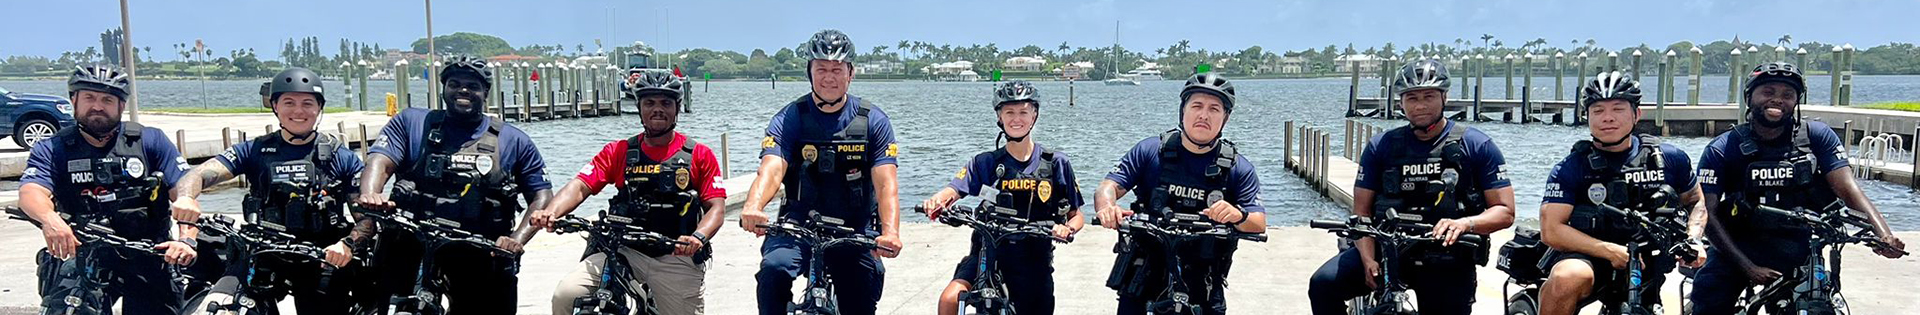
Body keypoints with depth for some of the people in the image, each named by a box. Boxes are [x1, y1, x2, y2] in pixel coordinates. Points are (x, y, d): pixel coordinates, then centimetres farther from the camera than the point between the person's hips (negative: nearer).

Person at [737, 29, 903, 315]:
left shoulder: (874, 121, -3)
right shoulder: (789, 119, -4)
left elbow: (886, 183, -13)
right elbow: (771, 169, -20)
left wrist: (890, 231, -33)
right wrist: (753, 207, -43)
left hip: (855, 229, 1)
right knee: (774, 269, -29)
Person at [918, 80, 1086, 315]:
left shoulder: (1056, 163, 3)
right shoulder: (986, 163, 3)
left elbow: (1076, 216, 7)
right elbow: (954, 189, -12)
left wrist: (1068, 229, -16)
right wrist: (937, 201, -35)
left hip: (1034, 262, 1)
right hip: (989, 253, -1)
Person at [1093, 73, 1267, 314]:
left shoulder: (1238, 168, -2)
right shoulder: (1150, 150, -2)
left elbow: (1259, 225, -7)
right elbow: (1109, 186, -6)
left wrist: (1239, 215, -31)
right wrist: (1107, 207, -30)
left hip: (1201, 283, 0)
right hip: (1144, 271, 0)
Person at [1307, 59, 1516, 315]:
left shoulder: (1476, 146, 0)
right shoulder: (1381, 147, 4)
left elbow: (1505, 211, -2)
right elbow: (1362, 211, 2)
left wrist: (1466, 223, -24)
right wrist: (1369, 261, -15)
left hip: (1448, 264, -1)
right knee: (1324, 283, -21)